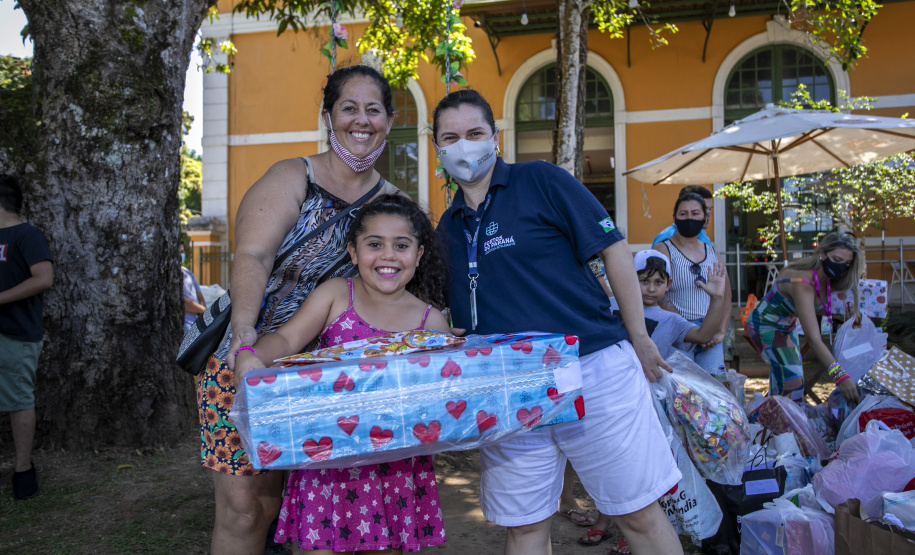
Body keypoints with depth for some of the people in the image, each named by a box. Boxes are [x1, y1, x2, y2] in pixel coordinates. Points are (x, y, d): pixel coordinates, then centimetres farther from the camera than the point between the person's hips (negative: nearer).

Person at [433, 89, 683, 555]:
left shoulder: (540, 181, -1)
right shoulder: (447, 228, 14)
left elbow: (613, 248, -3)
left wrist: (639, 339, -2)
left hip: (593, 368, -4)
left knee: (639, 516, 5)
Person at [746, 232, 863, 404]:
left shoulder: (827, 278, -12)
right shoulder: (802, 284, -37)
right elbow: (814, 339, -43)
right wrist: (839, 375, -48)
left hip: (788, 325, 9)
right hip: (765, 325, -9)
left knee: (780, 381, 16)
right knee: (792, 379, -18)